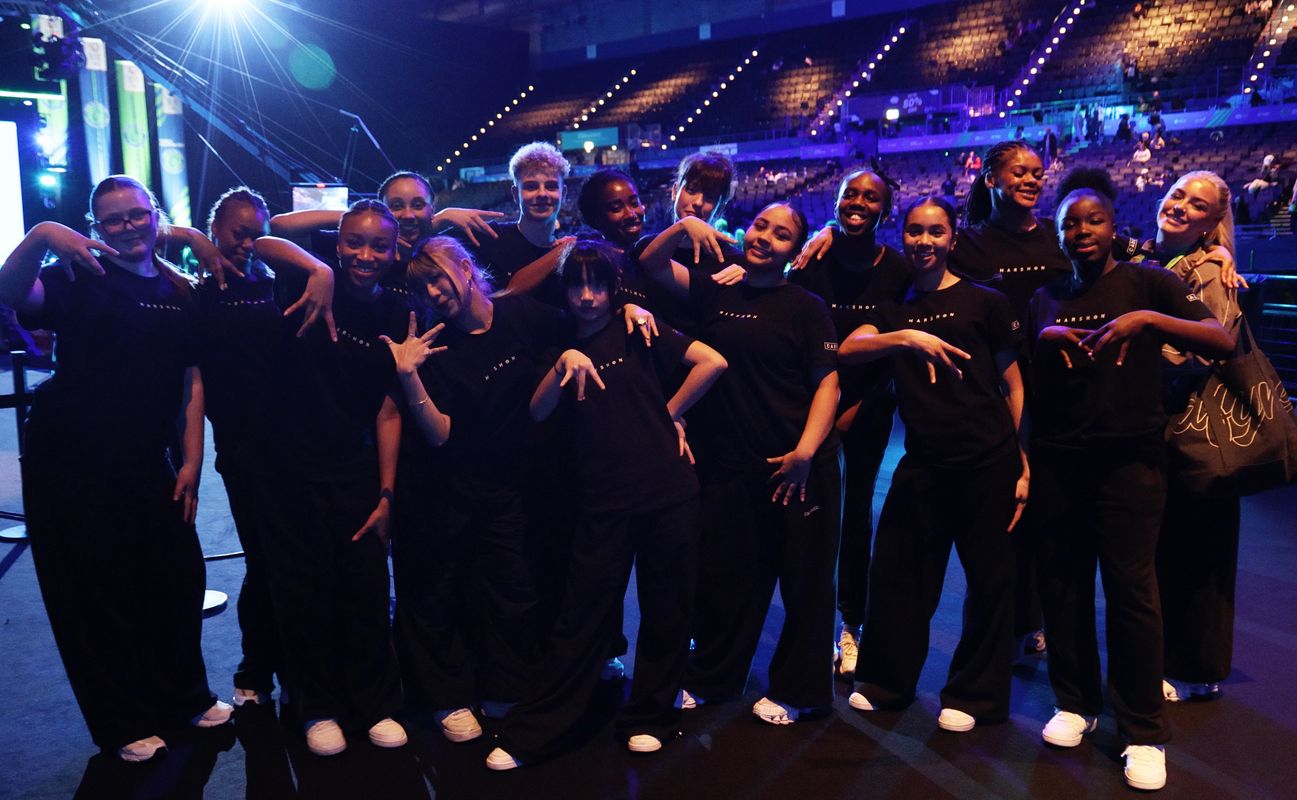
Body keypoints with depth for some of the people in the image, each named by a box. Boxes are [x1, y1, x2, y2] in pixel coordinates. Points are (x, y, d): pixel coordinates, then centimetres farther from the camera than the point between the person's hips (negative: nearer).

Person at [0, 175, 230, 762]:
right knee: (95, 594, 5)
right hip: (70, 464, -4)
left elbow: (192, 381, 6)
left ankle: (185, 699, 31)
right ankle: (124, 725, 21)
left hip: (147, 464, 4)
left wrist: (191, 462, 1)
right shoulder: (82, 277, -5)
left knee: (179, 578, 9)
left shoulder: (180, 291, 7)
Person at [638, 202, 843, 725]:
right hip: (728, 465, 3)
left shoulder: (806, 307, -4)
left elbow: (828, 384, -8)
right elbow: (651, 264, 7)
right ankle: (710, 679, 34)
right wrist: (684, 226, -11)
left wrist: (806, 451, -19)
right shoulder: (716, 293, 7)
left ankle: (794, 691, 26)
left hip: (798, 467, -3)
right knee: (724, 577, 15)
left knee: (804, 580, 8)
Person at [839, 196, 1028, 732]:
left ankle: (974, 696, 24)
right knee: (896, 573, 7)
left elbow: (1013, 386, 3)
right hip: (923, 464, 3)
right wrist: (906, 338, -24)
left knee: (990, 583, 6)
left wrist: (1023, 464, -2)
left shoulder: (983, 301, 2)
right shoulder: (892, 312, 12)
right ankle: (886, 682, 26)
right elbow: (847, 351, -8)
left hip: (988, 464, -2)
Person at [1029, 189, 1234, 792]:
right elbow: (1028, 376, 12)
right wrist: (1047, 339, -8)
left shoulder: (1149, 283, 1)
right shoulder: (1046, 299, 12)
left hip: (1129, 459, -3)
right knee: (1061, 582, 7)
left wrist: (1146, 318, -24)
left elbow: (1222, 341, -10)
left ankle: (1143, 732, 7)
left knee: (1130, 589, -5)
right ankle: (1075, 702, 24)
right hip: (1056, 459, 4)